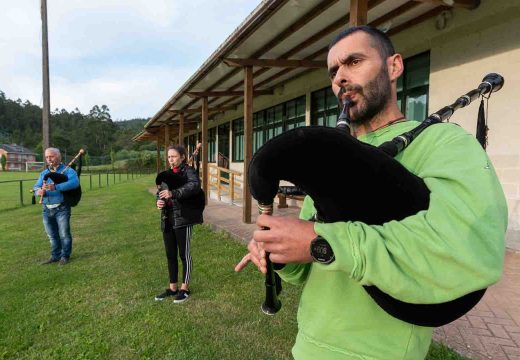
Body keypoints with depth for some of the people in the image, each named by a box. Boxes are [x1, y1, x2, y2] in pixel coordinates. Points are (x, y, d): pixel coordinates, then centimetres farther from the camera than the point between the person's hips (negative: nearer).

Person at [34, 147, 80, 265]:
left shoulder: (67, 170, -5)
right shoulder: (43, 173, 15)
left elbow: (75, 182, -24)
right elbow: (36, 187, 6)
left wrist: (55, 187, -33)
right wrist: (38, 191, -20)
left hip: (61, 208, -6)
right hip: (47, 209, 6)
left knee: (64, 234, 2)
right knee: (52, 235, 15)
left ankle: (65, 256, 17)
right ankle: (55, 256, 29)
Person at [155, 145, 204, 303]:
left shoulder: (188, 171, -6)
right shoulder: (167, 174, 16)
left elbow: (195, 185, -26)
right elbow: (161, 191, 12)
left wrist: (173, 193, -35)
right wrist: (159, 201, -10)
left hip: (183, 219, -7)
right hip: (167, 219, 7)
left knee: (184, 255, 4)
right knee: (170, 255, 14)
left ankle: (185, 288, 18)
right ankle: (173, 287, 27)